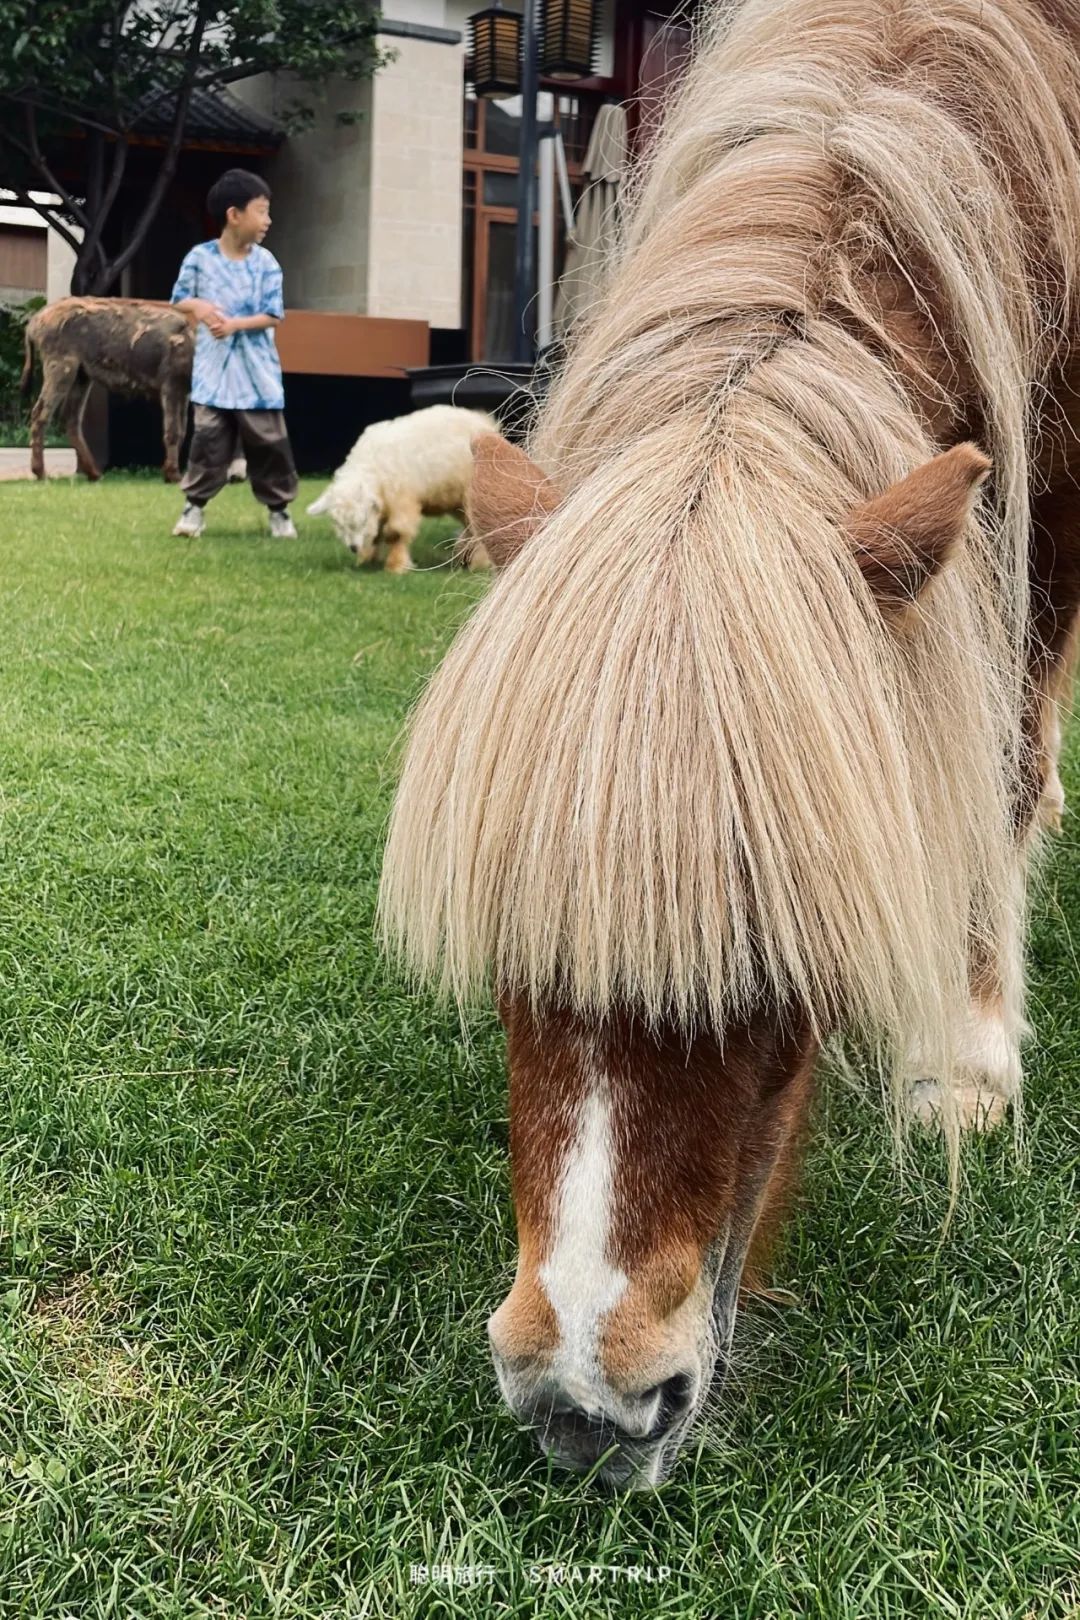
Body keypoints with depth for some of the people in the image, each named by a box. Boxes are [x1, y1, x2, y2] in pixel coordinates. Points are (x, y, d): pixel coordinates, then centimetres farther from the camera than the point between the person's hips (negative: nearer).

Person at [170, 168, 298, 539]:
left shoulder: (266, 262, -1)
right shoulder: (200, 257, -2)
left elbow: (273, 315, -4)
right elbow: (179, 298, 7)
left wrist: (237, 324, -17)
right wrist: (198, 306, -14)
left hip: (256, 370, 1)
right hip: (214, 366, -1)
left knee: (269, 442, 2)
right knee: (208, 439, -2)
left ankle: (279, 509, 12)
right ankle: (194, 505, 8)